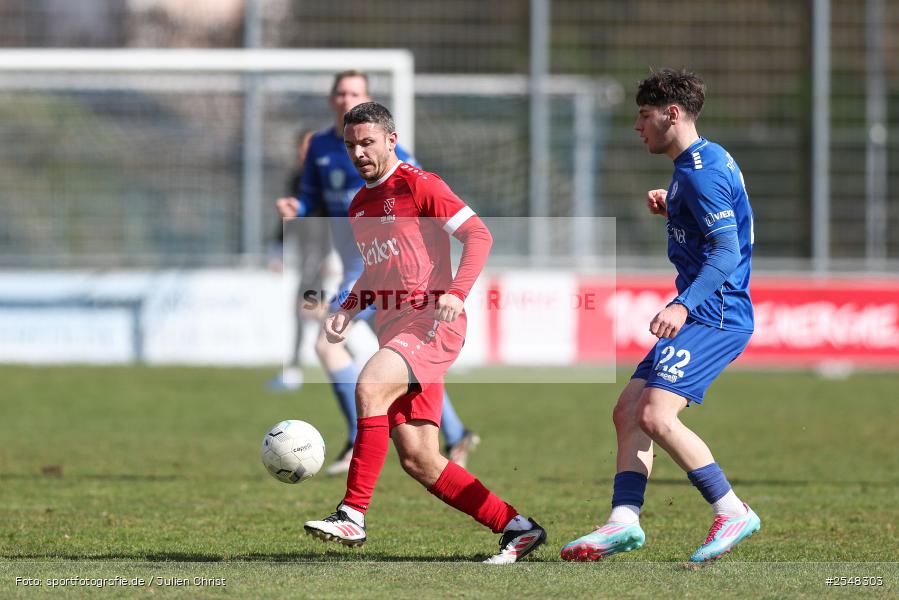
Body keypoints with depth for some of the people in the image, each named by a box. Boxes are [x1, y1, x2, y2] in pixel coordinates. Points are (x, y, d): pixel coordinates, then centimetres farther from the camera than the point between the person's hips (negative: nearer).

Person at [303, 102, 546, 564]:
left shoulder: (417, 185, -4)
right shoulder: (358, 208, 19)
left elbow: (478, 235, -10)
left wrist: (456, 292, -23)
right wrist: (347, 310, 13)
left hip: (432, 323, -8)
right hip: (394, 330, 8)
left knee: (369, 386, -31)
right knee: (419, 460, 0)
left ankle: (353, 516, -29)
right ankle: (516, 528, 9)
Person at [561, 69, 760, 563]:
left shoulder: (699, 171, -16)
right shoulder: (707, 161, 16)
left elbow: (728, 250, -24)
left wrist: (684, 306, -34)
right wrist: (671, 208, 17)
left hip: (715, 314, -11)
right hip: (703, 313, 11)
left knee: (656, 415, -20)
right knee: (628, 411, 6)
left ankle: (733, 513, -12)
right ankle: (624, 520, -1)